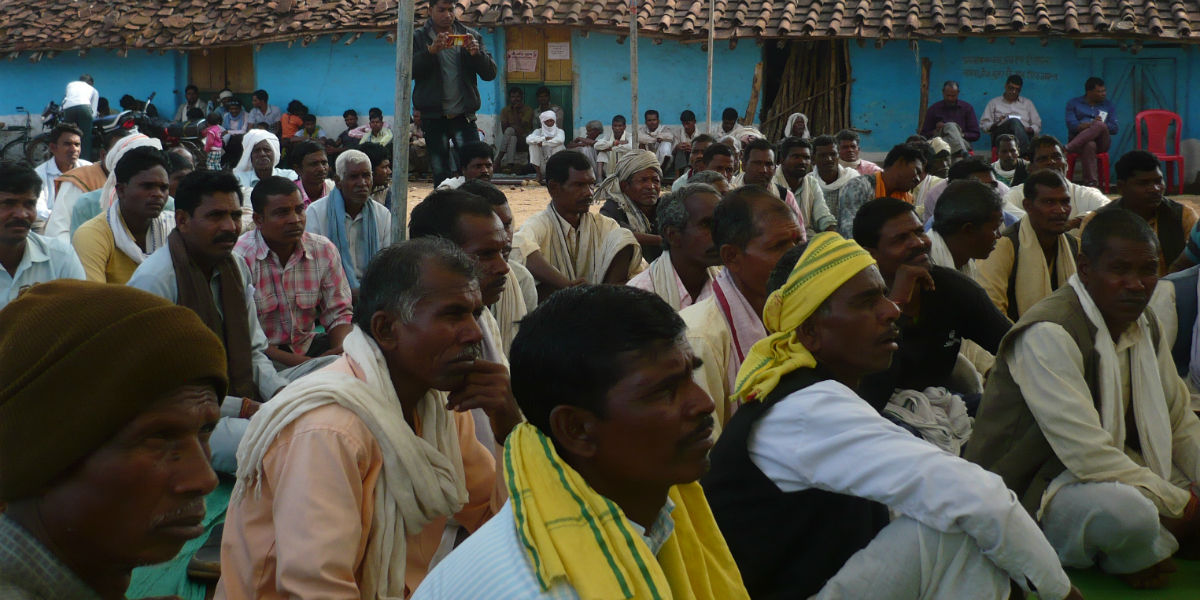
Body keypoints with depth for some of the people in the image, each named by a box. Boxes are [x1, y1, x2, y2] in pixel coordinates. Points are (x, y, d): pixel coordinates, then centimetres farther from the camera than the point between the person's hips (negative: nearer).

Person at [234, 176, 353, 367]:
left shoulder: (324, 250, 1)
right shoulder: (239, 258, -15)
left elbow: (338, 313, 8)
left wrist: (343, 350, -16)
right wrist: (306, 364, -26)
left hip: (307, 346, 6)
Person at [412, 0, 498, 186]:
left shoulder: (471, 36, 10)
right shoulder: (418, 38, 5)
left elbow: (490, 73, 4)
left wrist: (477, 53, -15)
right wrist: (431, 50, -23)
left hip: (464, 115, 1)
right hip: (433, 116, -1)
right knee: (440, 176, 2)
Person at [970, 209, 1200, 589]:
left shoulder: (1145, 324, 6)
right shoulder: (1048, 334, -24)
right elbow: (1087, 455, -29)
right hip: (1033, 493, -9)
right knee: (1127, 510, -36)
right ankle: (1130, 559, -2)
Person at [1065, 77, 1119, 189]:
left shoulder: (1109, 105, 22)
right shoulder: (1073, 103, 14)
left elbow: (1114, 128, 10)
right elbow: (1072, 125, -2)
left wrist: (1097, 125, -8)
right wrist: (1090, 124, -17)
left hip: (1101, 142, 2)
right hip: (1078, 140, -2)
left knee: (1100, 125, -34)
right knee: (1089, 145, -40)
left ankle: (1067, 149, -45)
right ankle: (1091, 183, -47)